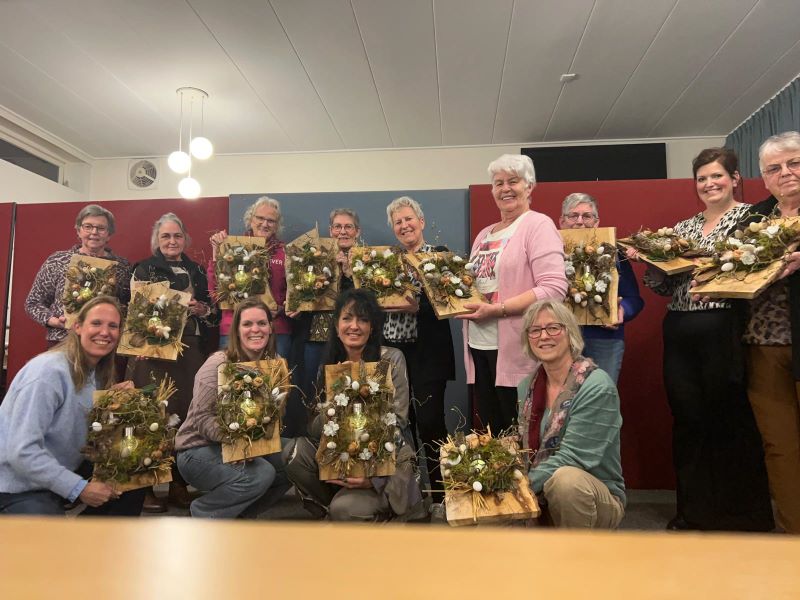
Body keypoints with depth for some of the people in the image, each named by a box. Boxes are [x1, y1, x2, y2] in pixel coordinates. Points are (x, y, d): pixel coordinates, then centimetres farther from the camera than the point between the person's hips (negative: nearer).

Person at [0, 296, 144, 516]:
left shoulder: (97, 373, 2)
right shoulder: (49, 371, -25)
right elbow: (21, 451, -30)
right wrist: (79, 488, -28)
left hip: (63, 472, 8)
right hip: (19, 486, -8)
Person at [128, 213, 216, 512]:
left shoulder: (197, 271, 17)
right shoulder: (144, 269, 6)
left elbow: (213, 310, 20)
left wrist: (202, 309, -2)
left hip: (191, 350, 4)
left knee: (186, 412, 1)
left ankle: (179, 483, 13)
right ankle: (149, 486, 5)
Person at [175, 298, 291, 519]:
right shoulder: (219, 364, -17)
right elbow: (202, 419, -22)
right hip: (198, 450, -6)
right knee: (261, 474, -27)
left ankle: (241, 514, 10)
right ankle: (202, 514, -3)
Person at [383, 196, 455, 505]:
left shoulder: (440, 255, 0)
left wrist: (417, 307, -23)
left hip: (427, 351, -4)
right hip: (392, 348, 5)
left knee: (429, 421, -7)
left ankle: (439, 491, 8)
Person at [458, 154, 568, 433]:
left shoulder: (538, 225, -6)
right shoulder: (484, 234, 17)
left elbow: (554, 289, -17)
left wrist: (497, 309, -21)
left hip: (517, 349, -7)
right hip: (478, 346, 7)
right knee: (490, 431, 15)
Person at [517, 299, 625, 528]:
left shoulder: (597, 387, -18)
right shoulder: (528, 386, 3)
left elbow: (572, 459, -23)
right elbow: (526, 447, 8)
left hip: (595, 499, -6)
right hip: (540, 498, 6)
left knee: (566, 478, -36)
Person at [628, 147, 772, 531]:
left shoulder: (750, 216, 2)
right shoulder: (682, 229, 16)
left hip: (725, 332, -5)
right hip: (680, 334, 5)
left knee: (731, 420, 1)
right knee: (688, 421, 9)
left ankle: (743, 514, 19)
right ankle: (695, 510, 24)